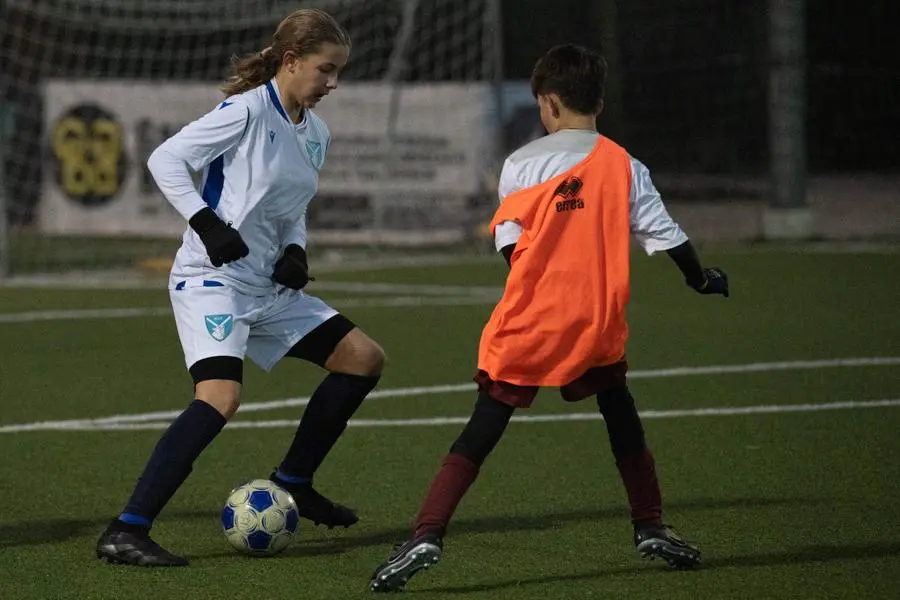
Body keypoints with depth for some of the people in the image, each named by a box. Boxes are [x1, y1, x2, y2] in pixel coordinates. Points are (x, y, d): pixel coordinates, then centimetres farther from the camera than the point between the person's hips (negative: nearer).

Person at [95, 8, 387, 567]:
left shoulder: (317, 134, 12)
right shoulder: (248, 111, -13)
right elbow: (166, 159, -14)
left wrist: (295, 252, 4)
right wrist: (206, 223, -23)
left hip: (269, 286, 9)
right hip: (212, 278, -9)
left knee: (365, 358, 10)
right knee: (221, 396, -28)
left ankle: (292, 484, 22)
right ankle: (126, 532, -29)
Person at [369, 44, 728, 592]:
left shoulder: (521, 165, -1)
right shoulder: (624, 166, 5)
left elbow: (511, 244, -2)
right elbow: (666, 235, 8)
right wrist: (702, 278, 26)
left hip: (529, 321, -2)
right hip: (598, 322, 2)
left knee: (484, 428, -2)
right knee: (621, 414, 24)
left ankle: (427, 536, -13)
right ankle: (652, 528, 28)